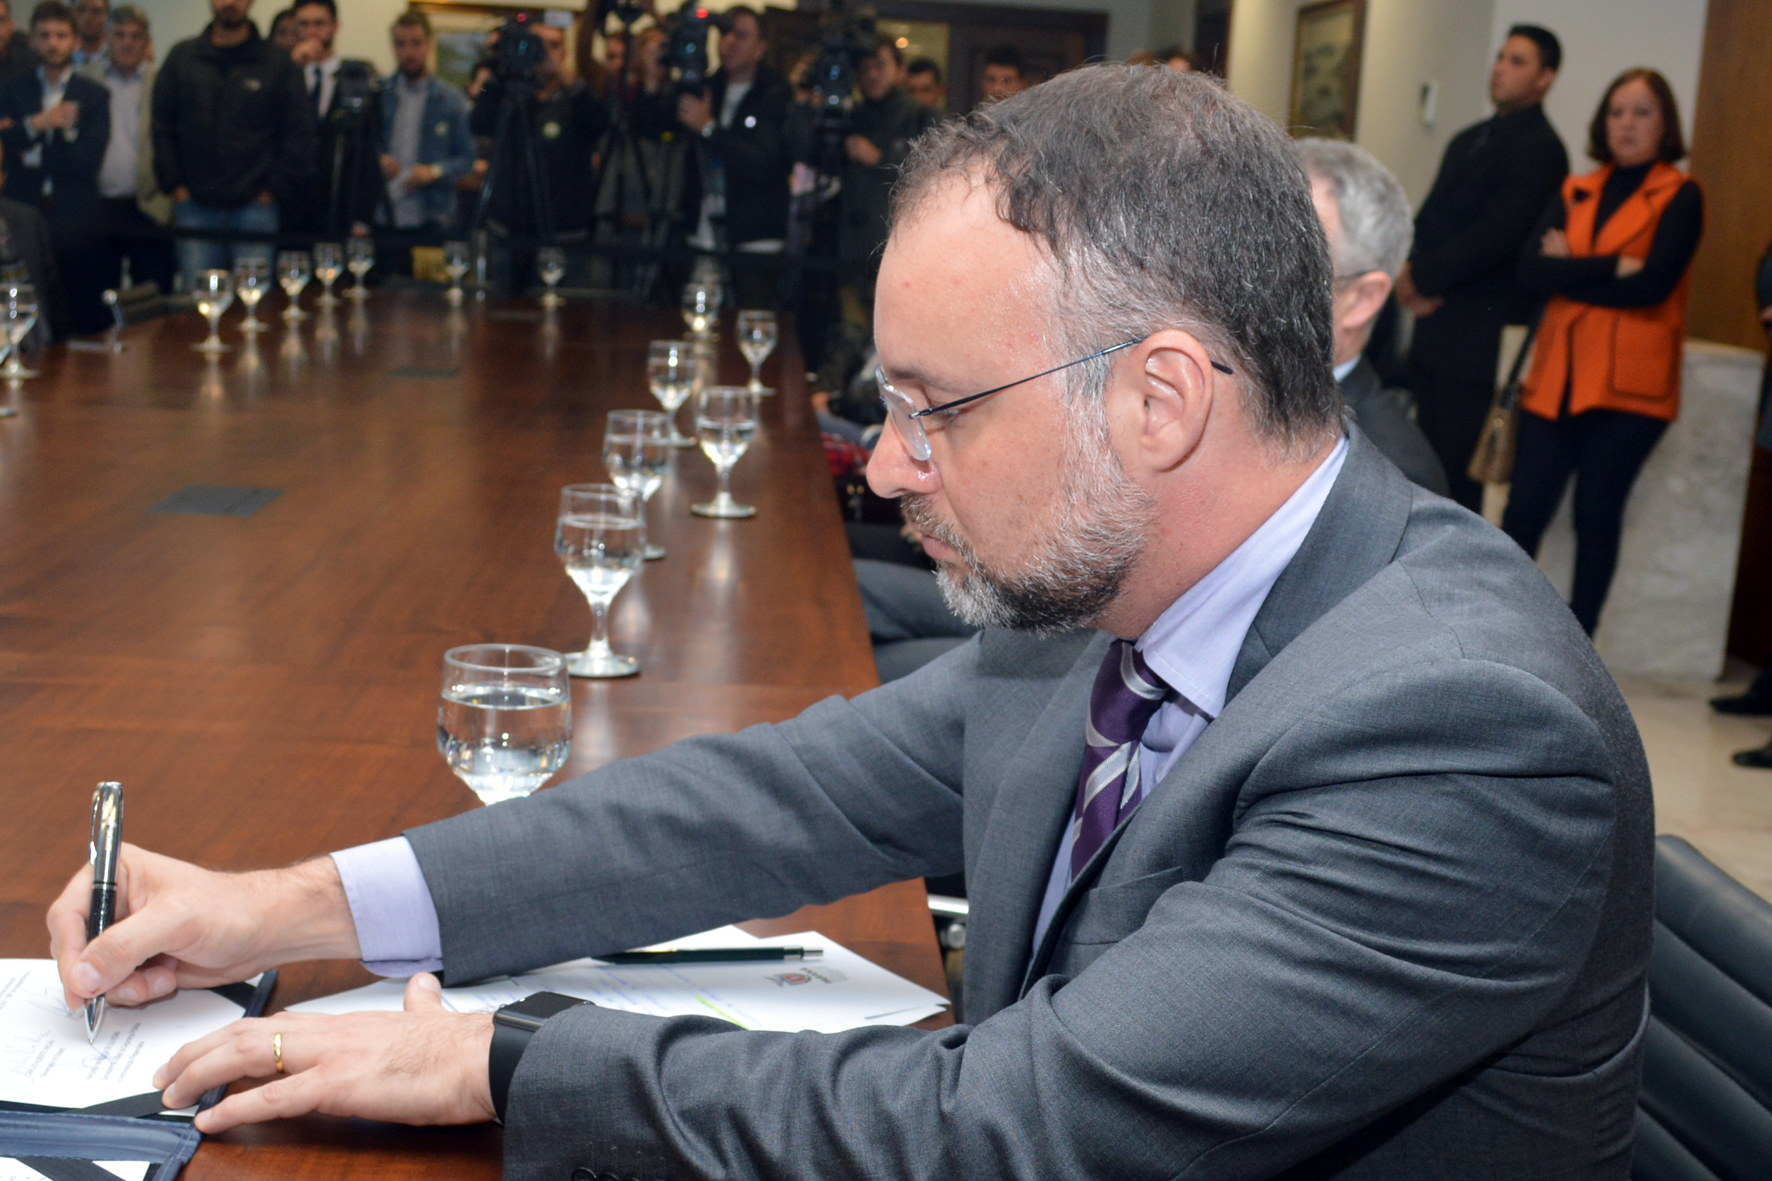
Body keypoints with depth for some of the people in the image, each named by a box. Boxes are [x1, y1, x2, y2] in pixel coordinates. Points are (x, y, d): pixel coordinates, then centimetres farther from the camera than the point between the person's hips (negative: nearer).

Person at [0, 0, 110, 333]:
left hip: (75, 221, -1)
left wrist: (34, 155, -4)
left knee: (84, 317, -2)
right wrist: (36, 124, -16)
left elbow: (90, 160, -3)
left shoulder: (95, 95, 8)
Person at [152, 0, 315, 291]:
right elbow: (161, 128, 12)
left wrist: (274, 190, -2)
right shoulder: (181, 58, 11)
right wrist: (174, 185, 3)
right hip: (195, 206, 2)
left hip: (254, 205, -1)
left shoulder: (278, 64, 5)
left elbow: (299, 135, 5)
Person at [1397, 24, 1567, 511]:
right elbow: (1431, 216, 16)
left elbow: (1496, 234, -18)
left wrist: (1424, 278, -13)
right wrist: (1411, 268, -4)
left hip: (1478, 334, -8)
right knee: (1428, 452, 10)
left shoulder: (1539, 149, -10)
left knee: (1457, 460, -6)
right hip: (1436, 320, 8)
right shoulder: (1469, 140, 19)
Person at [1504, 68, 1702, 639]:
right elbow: (1532, 270, -1)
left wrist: (1571, 271, -5)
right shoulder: (1575, 193, 15)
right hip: (1559, 376, 4)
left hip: (1628, 381, -3)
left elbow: (1653, 284, -13)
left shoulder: (1680, 196, 2)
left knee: (1596, 511, -1)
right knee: (1524, 508, -2)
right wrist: (1612, 268, -12)